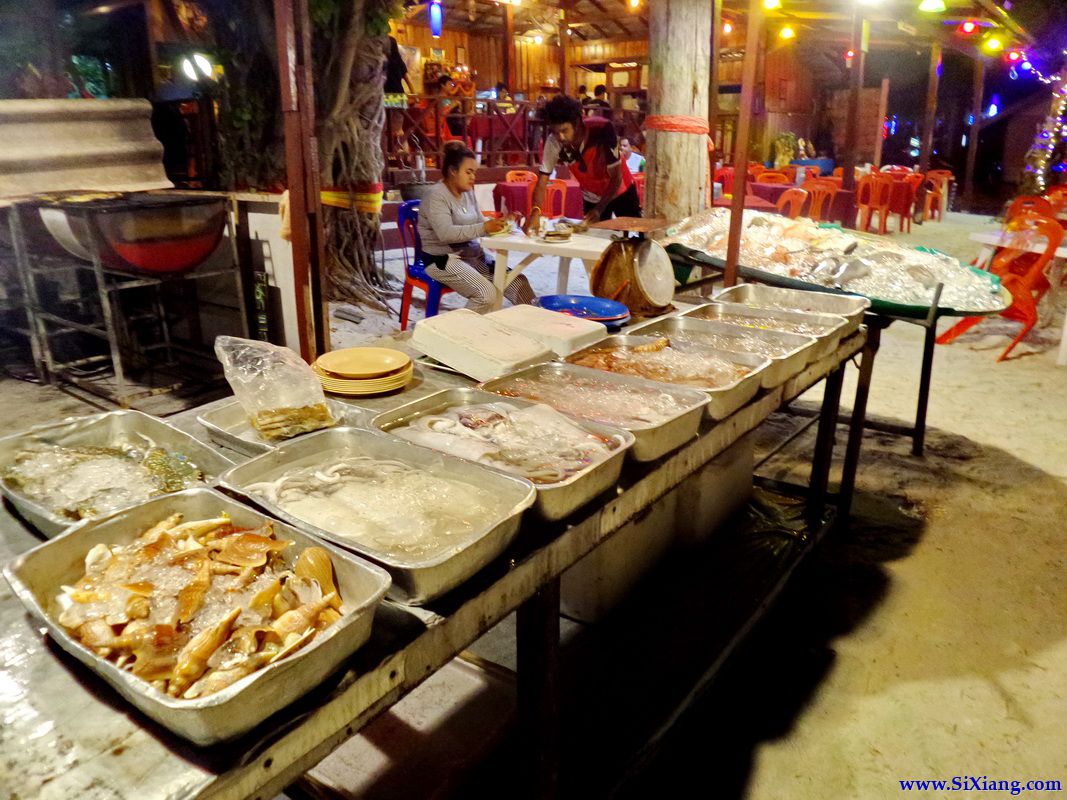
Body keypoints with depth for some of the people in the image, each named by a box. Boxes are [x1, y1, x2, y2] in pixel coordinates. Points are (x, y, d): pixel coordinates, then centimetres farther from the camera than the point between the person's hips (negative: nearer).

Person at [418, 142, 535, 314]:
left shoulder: (468, 192, 10)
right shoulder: (435, 195, -14)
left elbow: (478, 222, 12)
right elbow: (446, 233, -27)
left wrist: (498, 223, -10)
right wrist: (484, 228, -32)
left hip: (473, 254, 8)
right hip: (444, 259, -8)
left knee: (518, 282, -8)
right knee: (486, 294, -28)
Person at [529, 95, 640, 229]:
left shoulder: (602, 129, -32)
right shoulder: (553, 142, -26)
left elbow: (616, 177, -25)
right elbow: (542, 180, -24)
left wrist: (599, 209, -34)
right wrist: (535, 210, -42)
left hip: (621, 191, -2)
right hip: (592, 197, 2)